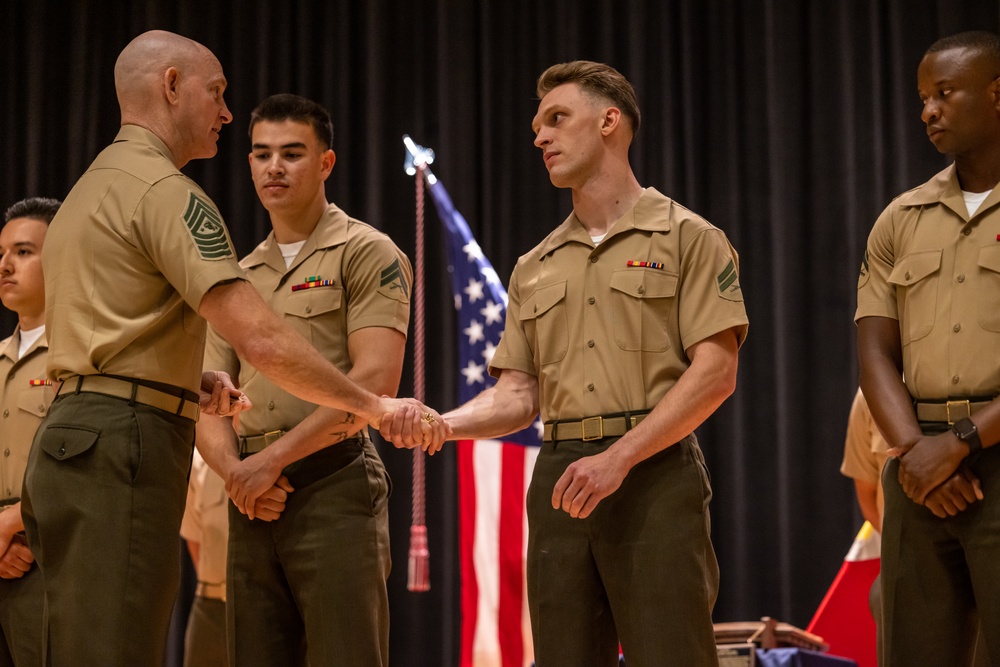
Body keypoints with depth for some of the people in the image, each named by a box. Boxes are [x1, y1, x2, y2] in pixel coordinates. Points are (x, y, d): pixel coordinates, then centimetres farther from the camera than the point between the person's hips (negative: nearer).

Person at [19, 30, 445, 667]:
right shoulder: (164, 191, -9)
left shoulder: (90, 189, 23)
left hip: (74, 432, 10)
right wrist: (374, 406, -8)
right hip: (121, 446, -10)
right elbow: (262, 340, -17)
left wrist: (189, 376, 14)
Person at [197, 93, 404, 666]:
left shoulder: (368, 254, 1)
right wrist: (233, 468, -6)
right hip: (252, 503, 6)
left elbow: (375, 380, -12)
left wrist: (272, 459, -13)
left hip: (334, 485, -6)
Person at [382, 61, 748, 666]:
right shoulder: (535, 268, 20)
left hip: (654, 473, -5)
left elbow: (715, 371, -7)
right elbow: (519, 394, 14)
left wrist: (618, 458, -16)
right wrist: (438, 424, -6)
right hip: (560, 484, 5)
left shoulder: (688, 238, 4)